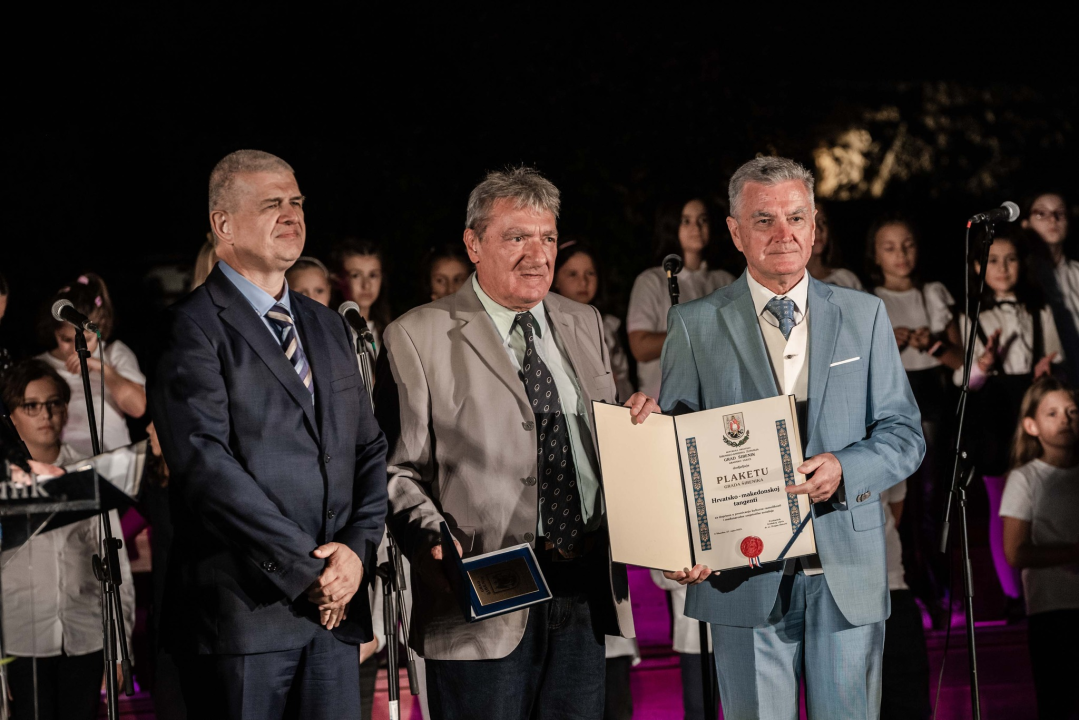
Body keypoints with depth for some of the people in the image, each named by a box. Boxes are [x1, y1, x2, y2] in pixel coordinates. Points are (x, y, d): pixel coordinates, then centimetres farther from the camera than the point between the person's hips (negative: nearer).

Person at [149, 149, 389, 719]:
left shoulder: (328, 327, 18)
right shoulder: (194, 328, -5)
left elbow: (369, 450, 15)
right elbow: (206, 464, -15)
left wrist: (357, 549, -3)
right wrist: (306, 570, -15)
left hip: (335, 608, 6)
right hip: (241, 610, -6)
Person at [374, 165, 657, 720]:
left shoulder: (584, 325, 16)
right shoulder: (419, 338, -3)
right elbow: (398, 472, -6)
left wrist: (635, 425, 0)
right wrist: (433, 541, -22)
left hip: (585, 596, 5)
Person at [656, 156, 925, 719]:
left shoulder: (865, 316, 10)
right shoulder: (694, 325, 5)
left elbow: (904, 433, 8)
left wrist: (844, 469, -14)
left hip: (848, 571, 1)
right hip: (743, 575, -1)